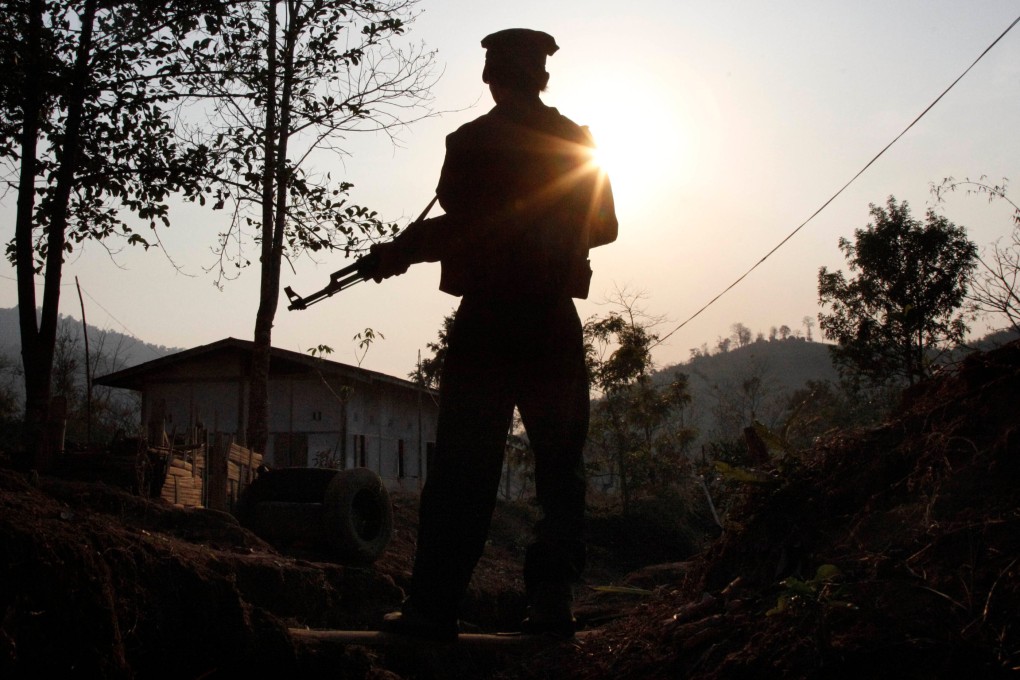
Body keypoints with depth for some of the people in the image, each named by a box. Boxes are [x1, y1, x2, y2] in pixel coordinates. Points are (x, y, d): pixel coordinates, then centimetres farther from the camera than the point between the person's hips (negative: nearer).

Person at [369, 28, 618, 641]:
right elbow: (604, 227, 13)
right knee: (560, 464, 10)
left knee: (463, 469, 0)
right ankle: (553, 597, 6)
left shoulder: (472, 141, -3)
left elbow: (459, 227, -11)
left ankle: (434, 605, 0)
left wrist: (397, 253, 4)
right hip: (555, 326, 3)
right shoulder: (578, 142, 7)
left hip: (485, 323, -2)